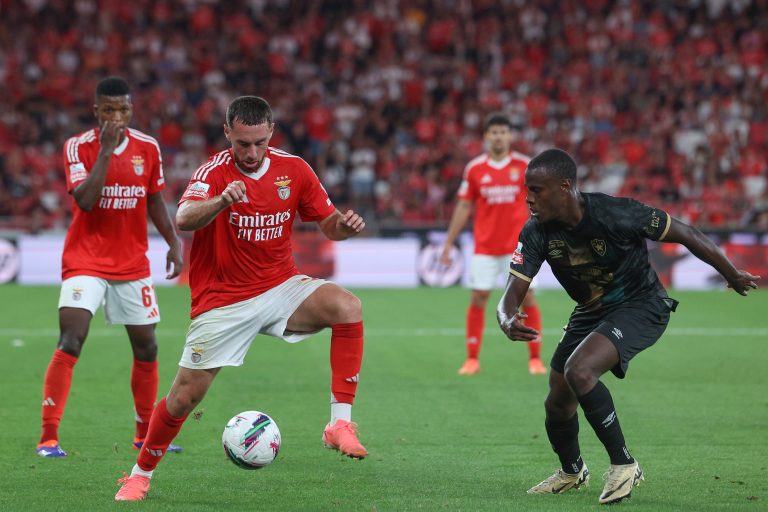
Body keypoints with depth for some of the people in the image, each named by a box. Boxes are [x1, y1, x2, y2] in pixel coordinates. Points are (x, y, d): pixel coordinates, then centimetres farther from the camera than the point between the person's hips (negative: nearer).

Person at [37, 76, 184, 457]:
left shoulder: (148, 148, 2)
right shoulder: (78, 147, -9)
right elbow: (84, 200, -22)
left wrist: (174, 241, 7)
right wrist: (105, 150, -24)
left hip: (133, 264, 4)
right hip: (86, 261, -4)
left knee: (146, 347, 9)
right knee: (70, 343, -18)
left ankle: (146, 433, 25)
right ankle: (48, 436, -17)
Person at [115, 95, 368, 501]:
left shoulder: (293, 169, -1)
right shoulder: (215, 172, -14)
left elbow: (329, 224, 10)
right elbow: (183, 220, -33)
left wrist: (345, 225, -15)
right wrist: (222, 201, -54)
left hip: (281, 286, 3)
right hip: (222, 299, -3)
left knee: (347, 307, -25)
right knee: (186, 395, -4)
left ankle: (340, 425, -22)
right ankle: (141, 474, 21)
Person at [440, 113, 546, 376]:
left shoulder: (525, 165, -2)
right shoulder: (474, 169, 2)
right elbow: (464, 207, 8)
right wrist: (449, 242, 6)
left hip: (518, 244, -1)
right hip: (485, 247, 1)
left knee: (527, 297, -3)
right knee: (477, 298, -1)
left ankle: (535, 358, 7)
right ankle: (472, 359, 8)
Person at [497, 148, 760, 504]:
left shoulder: (615, 214, -29)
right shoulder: (537, 233, -15)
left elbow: (684, 234, -17)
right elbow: (512, 293, -17)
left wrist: (732, 275, -4)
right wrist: (507, 321, -43)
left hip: (641, 306, -6)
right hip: (590, 312, 6)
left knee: (578, 371, -29)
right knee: (557, 404, 10)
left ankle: (624, 465, -14)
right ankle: (572, 471, 43)